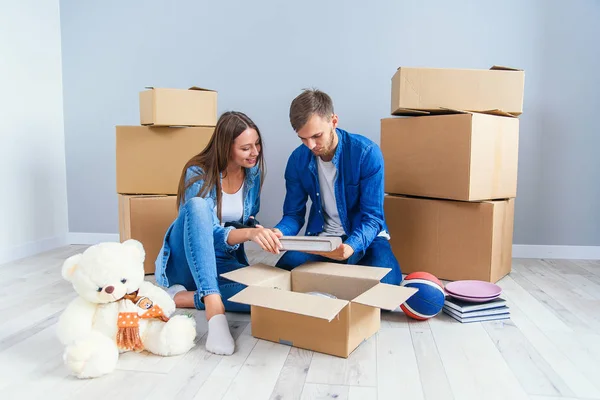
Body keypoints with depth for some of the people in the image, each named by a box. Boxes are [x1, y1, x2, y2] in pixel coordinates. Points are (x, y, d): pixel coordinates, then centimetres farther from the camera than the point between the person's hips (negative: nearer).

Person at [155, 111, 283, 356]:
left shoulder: (253, 172, -2)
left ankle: (182, 297, -19)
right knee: (197, 206, -37)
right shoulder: (198, 174, -17)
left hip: (222, 263, 4)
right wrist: (249, 233, -44)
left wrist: (260, 232, -13)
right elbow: (211, 235, -25)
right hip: (185, 261, -3)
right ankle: (214, 307, -45)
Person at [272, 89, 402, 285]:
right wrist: (279, 232, -25)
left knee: (384, 284, -30)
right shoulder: (298, 159, -6)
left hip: (364, 238, -2)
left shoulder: (367, 153, -19)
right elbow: (294, 214, -1)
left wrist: (352, 246, -38)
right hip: (320, 237, 3)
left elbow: (372, 217, -18)